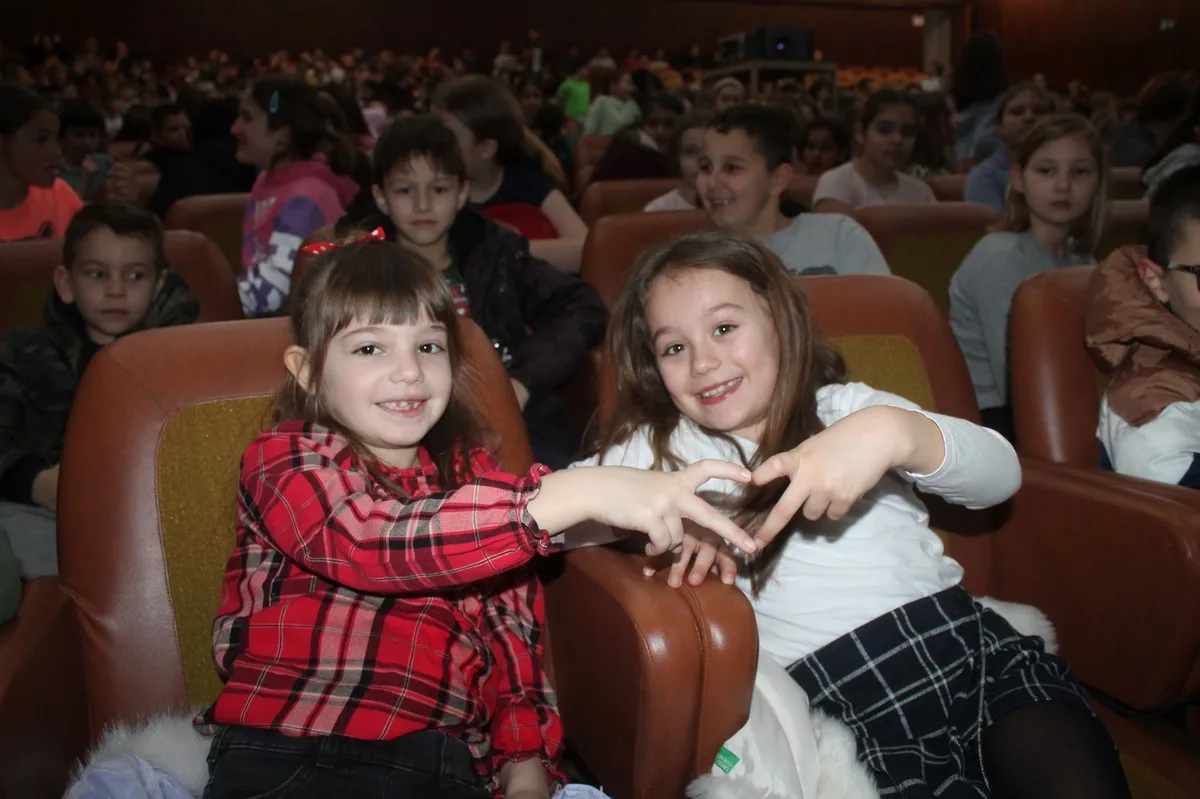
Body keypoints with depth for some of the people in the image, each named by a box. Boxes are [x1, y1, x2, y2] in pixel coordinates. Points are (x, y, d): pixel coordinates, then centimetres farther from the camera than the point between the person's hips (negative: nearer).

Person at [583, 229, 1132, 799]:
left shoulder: (849, 406, 14)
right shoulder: (661, 449, 13)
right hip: (833, 691, -1)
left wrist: (893, 430, -19)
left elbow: (1000, 474, 1)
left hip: (974, 646, 2)